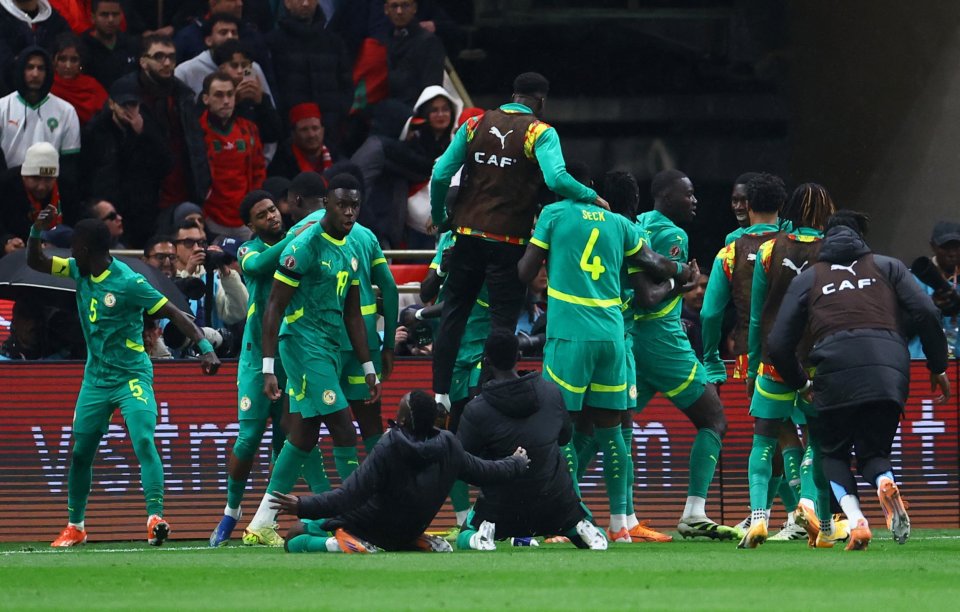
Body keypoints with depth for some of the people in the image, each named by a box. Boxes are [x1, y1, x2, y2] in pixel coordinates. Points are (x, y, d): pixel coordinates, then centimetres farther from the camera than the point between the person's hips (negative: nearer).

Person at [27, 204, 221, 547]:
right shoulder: (80, 271, 3)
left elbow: (173, 314, -18)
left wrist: (204, 346, -28)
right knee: (80, 452, 9)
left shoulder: (128, 283, -18)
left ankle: (155, 518, -30)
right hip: (95, 378, 7)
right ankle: (75, 526, 23)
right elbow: (36, 262, 10)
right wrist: (37, 231, -9)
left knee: (144, 442, -23)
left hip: (132, 377, -7)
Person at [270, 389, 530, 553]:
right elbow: (484, 472, 4)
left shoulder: (389, 449, -28)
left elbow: (349, 496, -32)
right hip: (407, 535, 6)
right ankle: (429, 548, 9)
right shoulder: (448, 447, -13)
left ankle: (347, 548, -19)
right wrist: (517, 462, 24)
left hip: (367, 529, -6)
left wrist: (303, 506, -35)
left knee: (294, 539, 0)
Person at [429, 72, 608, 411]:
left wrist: (438, 217, 15)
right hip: (510, 240, -3)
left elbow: (440, 175, 0)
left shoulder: (475, 125, 5)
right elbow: (557, 179, -23)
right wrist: (594, 199, -8)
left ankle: (440, 392, 10)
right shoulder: (540, 132, -6)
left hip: (468, 232, 4)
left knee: (454, 313, 12)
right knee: (503, 320, 3)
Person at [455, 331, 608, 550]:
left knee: (465, 537, 27)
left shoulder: (476, 411, -17)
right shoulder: (552, 393, -5)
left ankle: (485, 533, -8)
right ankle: (583, 530, -7)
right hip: (557, 505, 2)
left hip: (501, 508, -2)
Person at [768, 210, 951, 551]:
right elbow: (926, 313, 8)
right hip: (889, 372, 1)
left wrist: (801, 384, 30)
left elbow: (779, 344, 16)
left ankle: (856, 522, -7)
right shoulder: (887, 267, 22)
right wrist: (938, 367, 16)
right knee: (873, 452, 17)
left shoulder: (807, 278, 22)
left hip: (836, 373, -1)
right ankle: (885, 483, -21)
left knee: (833, 454, 21)